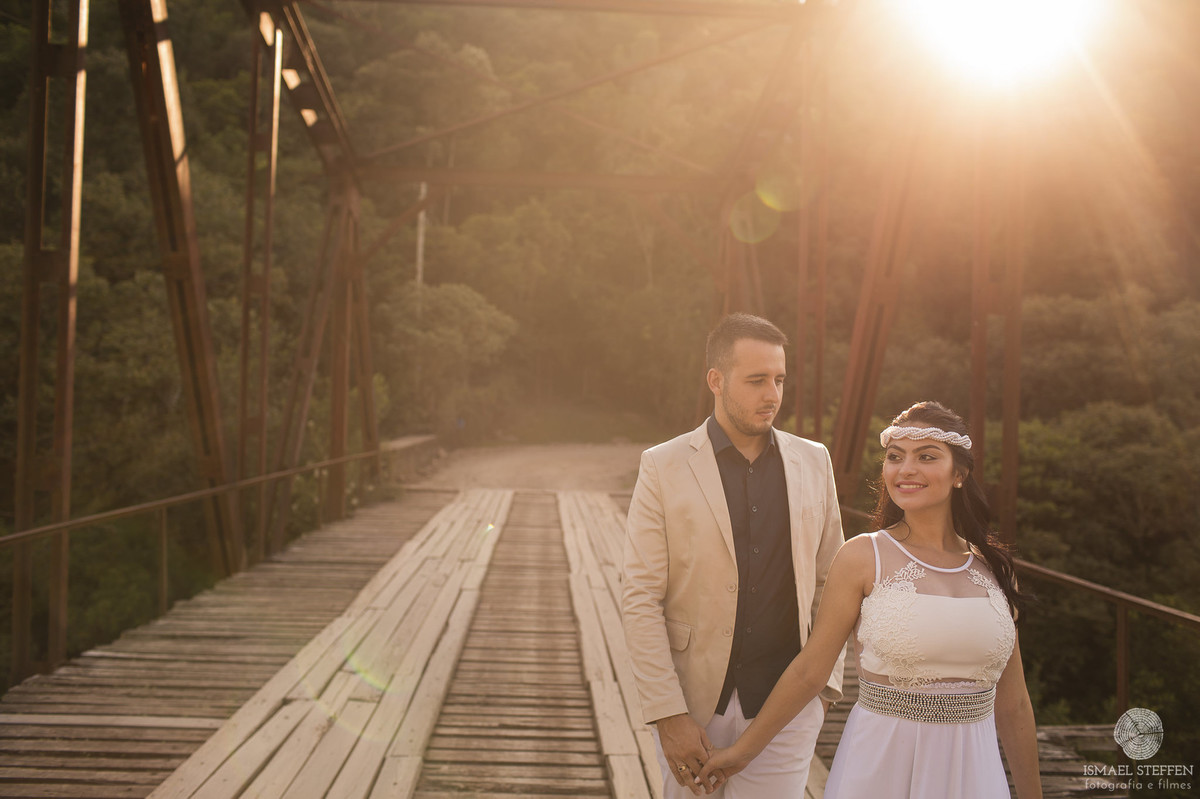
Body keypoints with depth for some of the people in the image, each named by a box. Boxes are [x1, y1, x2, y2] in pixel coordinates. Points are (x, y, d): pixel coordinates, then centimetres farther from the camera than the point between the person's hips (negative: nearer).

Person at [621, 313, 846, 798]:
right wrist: (667, 715, -13)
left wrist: (826, 680, 4)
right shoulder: (663, 467, -5)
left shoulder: (812, 463, 5)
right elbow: (640, 599, -8)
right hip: (694, 704, -2)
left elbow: (830, 580, 12)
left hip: (786, 704, 2)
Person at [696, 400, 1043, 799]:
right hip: (880, 765, -3)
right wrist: (744, 749, -1)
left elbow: (1012, 705, 8)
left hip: (974, 767, 3)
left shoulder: (991, 567, 3)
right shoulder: (863, 557, -7)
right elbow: (809, 671, -3)